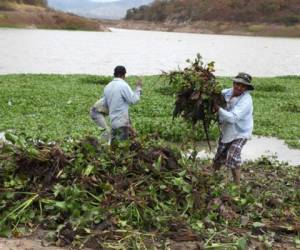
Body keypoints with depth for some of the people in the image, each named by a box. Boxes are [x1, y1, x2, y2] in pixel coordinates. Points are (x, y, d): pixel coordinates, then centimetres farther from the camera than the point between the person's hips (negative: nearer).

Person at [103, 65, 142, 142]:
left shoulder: (107, 87, 8)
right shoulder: (123, 85, -12)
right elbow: (134, 100, -11)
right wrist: (138, 88, 0)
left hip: (113, 121, 7)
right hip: (122, 121, -7)